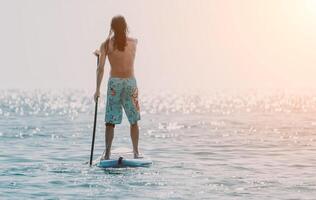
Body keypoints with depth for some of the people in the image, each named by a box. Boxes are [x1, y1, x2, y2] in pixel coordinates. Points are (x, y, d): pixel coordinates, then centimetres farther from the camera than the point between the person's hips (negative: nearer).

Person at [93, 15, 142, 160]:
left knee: (110, 121, 4)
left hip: (114, 82, -1)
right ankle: (136, 152, 11)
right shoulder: (134, 42, 2)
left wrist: (97, 89, -2)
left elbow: (100, 68, -7)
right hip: (130, 82, 1)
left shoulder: (106, 44, -3)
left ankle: (107, 153, 1)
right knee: (133, 121, 11)